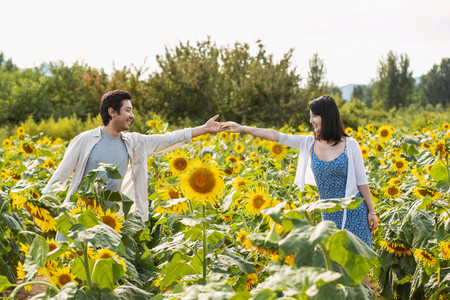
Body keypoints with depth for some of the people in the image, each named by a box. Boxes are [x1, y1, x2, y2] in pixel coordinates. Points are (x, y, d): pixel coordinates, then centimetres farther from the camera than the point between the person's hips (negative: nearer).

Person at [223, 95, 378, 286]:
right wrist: (242, 128, -6)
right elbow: (275, 136, -3)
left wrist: (372, 211, 0)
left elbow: (362, 181, -2)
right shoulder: (309, 144, 0)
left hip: (354, 211, -3)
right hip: (329, 214, 4)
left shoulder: (350, 145, -8)